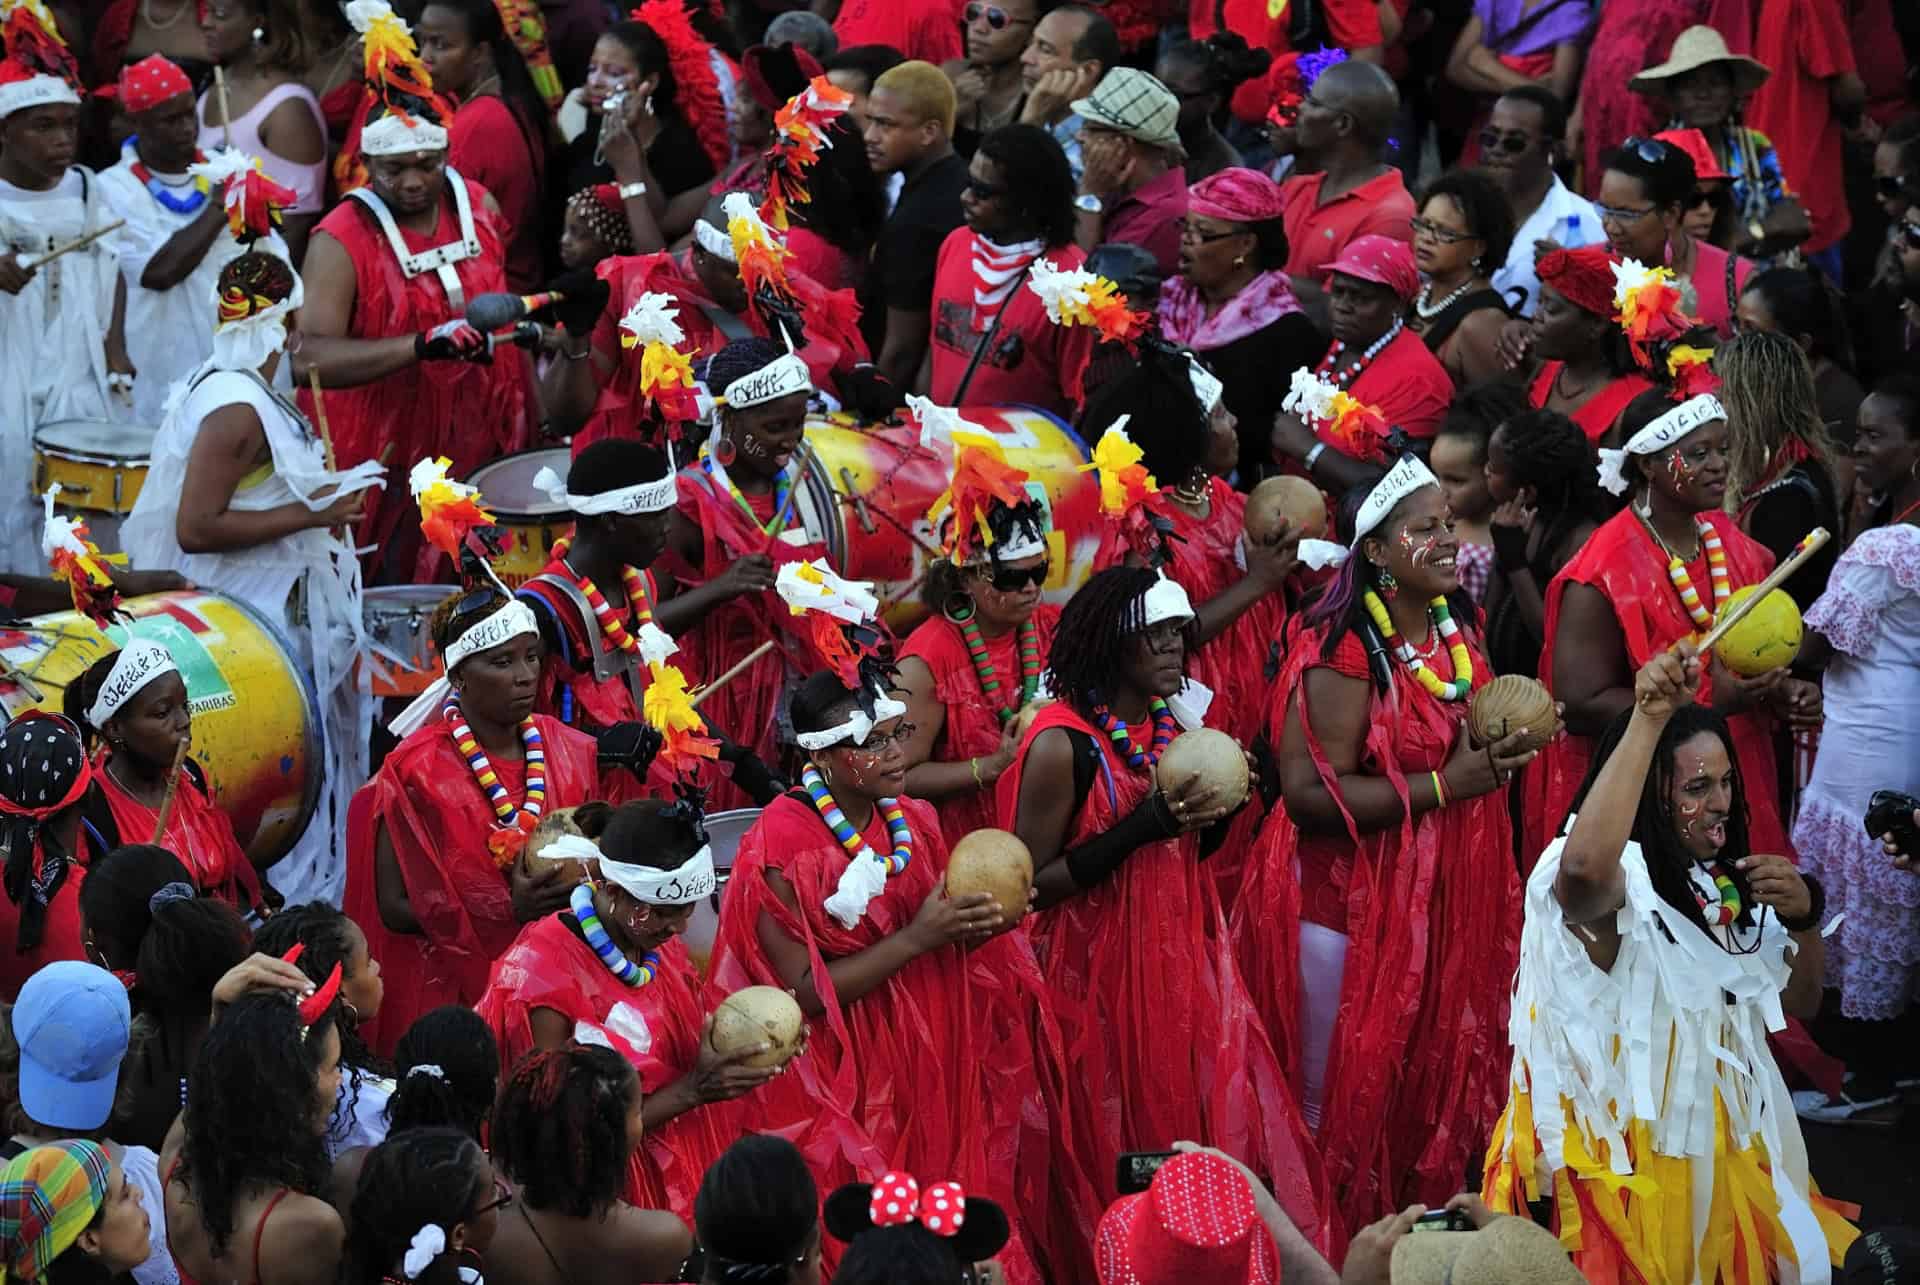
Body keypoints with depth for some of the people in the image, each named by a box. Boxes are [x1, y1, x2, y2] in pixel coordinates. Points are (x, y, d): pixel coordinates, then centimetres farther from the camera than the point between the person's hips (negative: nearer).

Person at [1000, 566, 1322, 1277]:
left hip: (1181, 964, 7)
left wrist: (1212, 810, -4)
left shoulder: (1166, 727, 5)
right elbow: (1033, 883, -18)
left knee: (1218, 1123, 6)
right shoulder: (1063, 743, -18)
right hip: (1100, 974, -7)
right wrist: (1146, 824, -24)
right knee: (1123, 1164, 2)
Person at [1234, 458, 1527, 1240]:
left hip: (1440, 901, 7)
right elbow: (1311, 792, -26)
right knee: (1340, 1096, 5)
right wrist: (1445, 785, -25)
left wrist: (1499, 752, 4)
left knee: (1433, 1085, 13)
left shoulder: (1455, 629, 6)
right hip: (1348, 902, -7)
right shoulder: (1345, 650, -19)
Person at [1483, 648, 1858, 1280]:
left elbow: (1798, 1002, 13)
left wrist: (1804, 917, -9)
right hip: (1643, 1173, -8)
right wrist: (1648, 720, -46)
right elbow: (1584, 869, -47)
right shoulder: (1620, 881, -20)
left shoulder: (1720, 884, 5)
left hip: (1732, 1159, 8)